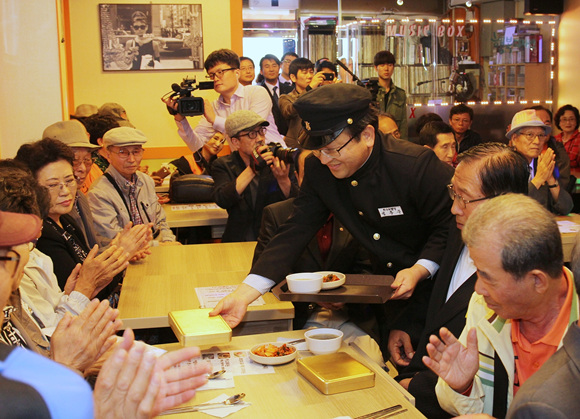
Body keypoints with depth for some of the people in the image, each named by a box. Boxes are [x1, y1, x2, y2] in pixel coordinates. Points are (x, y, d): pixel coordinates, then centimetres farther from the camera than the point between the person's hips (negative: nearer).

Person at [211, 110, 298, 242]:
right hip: (238, 240, 0)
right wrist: (251, 169, -19)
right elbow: (222, 200, -13)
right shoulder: (223, 165, 5)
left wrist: (283, 180, -18)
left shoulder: (277, 159, 6)